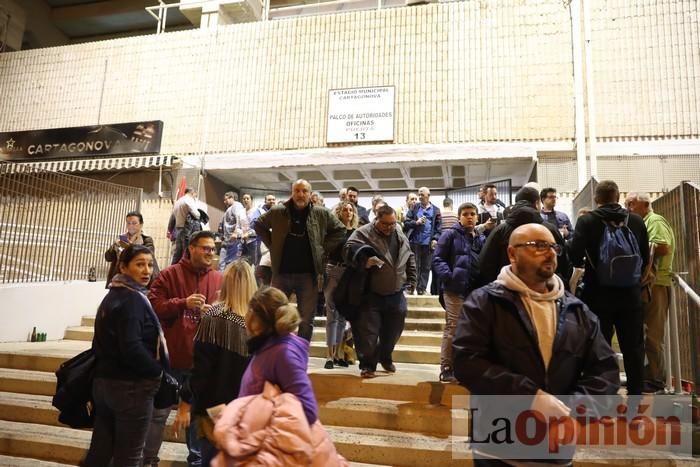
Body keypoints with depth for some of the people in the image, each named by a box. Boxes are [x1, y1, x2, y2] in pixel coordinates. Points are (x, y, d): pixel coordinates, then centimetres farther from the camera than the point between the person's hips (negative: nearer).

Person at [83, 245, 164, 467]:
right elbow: (132, 348, -25)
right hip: (130, 386, -9)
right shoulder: (133, 299, -18)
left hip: (104, 381, 9)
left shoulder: (113, 295, 11)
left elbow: (107, 342, 16)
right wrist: (158, 370, -14)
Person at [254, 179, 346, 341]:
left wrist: (323, 248, 1)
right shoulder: (277, 212, -1)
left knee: (307, 320, 8)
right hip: (282, 273, 0)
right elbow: (259, 225, 14)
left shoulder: (322, 214, -2)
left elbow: (340, 230, 9)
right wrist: (272, 245, 5)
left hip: (308, 274, 0)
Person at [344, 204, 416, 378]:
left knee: (393, 330, 17)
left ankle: (385, 358, 39)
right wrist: (364, 260, -36)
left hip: (396, 294, 5)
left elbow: (410, 260, 18)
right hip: (371, 294, -5)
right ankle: (367, 364, 10)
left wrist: (411, 282, 14)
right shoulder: (363, 233, -10)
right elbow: (349, 250, -21)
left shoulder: (400, 236, 8)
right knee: (369, 330, -5)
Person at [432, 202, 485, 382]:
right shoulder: (450, 234, -1)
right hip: (455, 289, -6)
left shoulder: (482, 240, 17)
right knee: (452, 328, -4)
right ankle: (446, 369, 5)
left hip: (475, 290, 6)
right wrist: (448, 276, -21)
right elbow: (437, 259, -7)